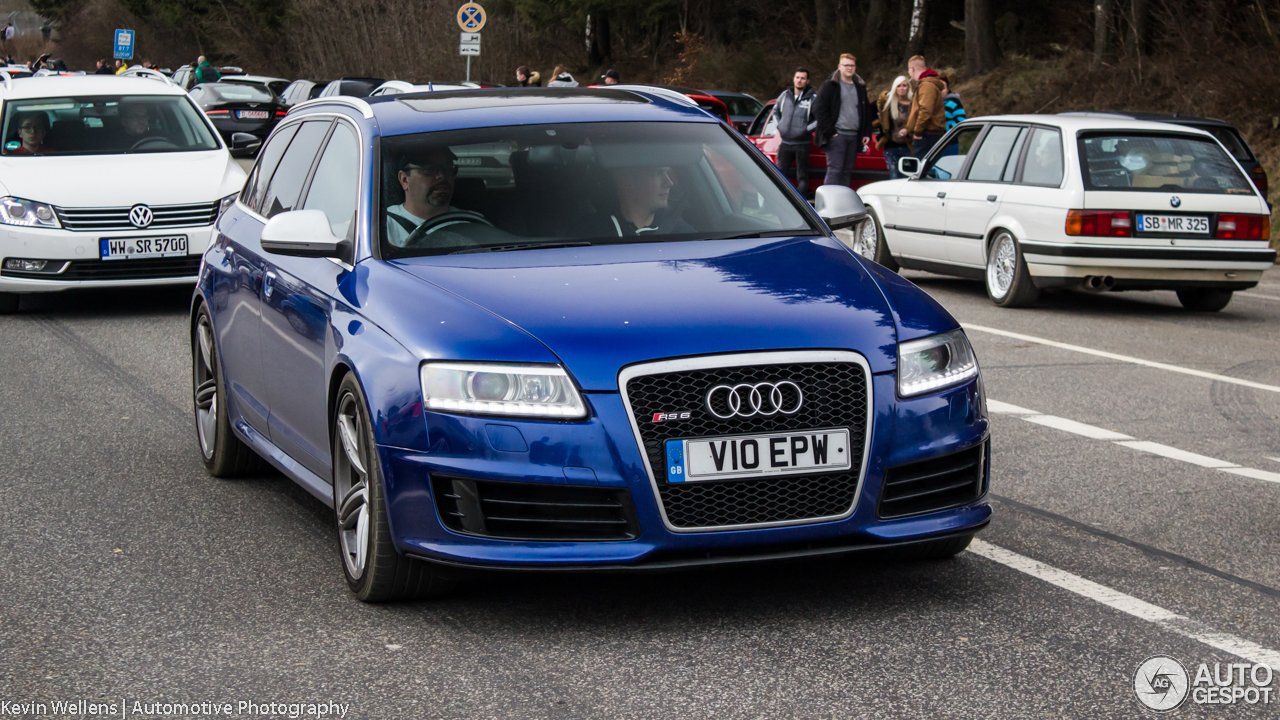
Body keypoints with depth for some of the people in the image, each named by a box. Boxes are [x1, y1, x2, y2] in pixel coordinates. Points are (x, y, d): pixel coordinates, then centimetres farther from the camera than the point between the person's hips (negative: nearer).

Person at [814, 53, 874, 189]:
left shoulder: (860, 87, 18)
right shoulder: (830, 86, 1)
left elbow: (867, 112, 23)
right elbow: (820, 109, -4)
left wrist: (867, 133, 11)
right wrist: (829, 131, -12)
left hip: (854, 136, 6)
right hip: (837, 135, -6)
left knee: (847, 171, 6)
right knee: (834, 170, -12)